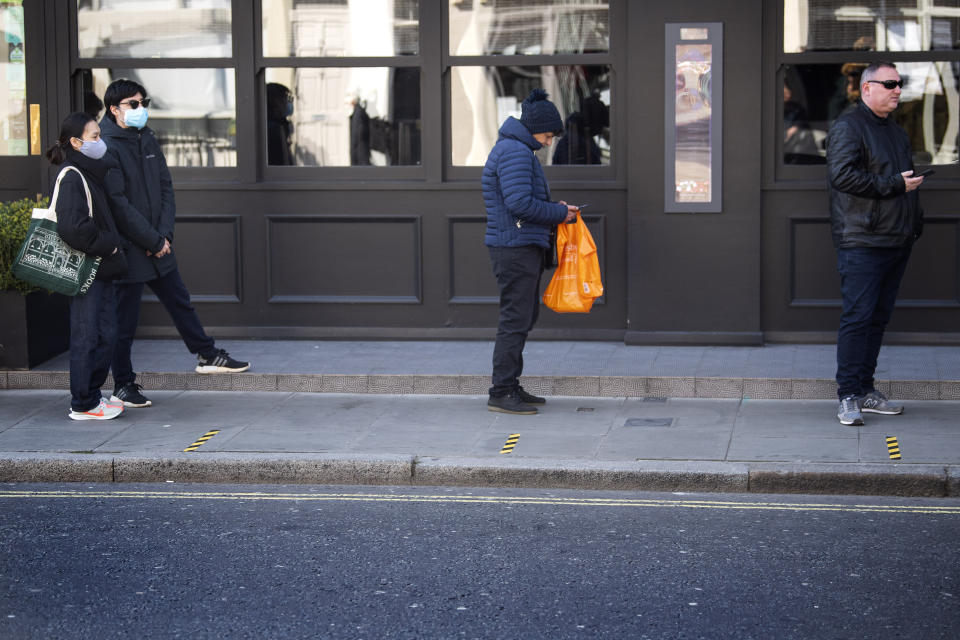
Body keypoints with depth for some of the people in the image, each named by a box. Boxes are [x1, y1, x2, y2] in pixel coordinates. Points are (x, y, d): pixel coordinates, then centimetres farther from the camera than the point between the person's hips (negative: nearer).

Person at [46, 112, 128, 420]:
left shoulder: (91, 173, 14)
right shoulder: (71, 178, -15)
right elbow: (72, 227, -26)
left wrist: (114, 244, 8)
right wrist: (106, 245, -16)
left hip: (101, 270, 9)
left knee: (106, 334, 13)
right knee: (86, 337, -2)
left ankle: (92, 394, 23)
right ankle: (83, 405, 5)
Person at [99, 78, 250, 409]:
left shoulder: (148, 140, 9)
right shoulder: (106, 147, -16)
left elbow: (166, 189, 10)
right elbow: (119, 205, -19)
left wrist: (164, 234, -4)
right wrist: (153, 242, -16)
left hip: (158, 243, 7)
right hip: (128, 249, -7)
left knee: (180, 301, 19)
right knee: (124, 319, 3)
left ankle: (207, 355, 33)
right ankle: (123, 385, 13)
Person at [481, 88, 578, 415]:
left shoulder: (517, 149, 19)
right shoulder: (515, 152, -15)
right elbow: (520, 203, -23)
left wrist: (555, 209, 11)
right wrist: (559, 213, -12)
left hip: (525, 247, 11)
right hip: (515, 249, -11)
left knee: (526, 316, 14)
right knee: (515, 319, -9)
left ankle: (510, 387, 19)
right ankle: (501, 393, -7)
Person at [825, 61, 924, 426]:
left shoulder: (896, 132, 21)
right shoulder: (848, 127, -7)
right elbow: (841, 175, -20)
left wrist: (915, 219, 17)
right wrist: (894, 185, -17)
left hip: (897, 242, 8)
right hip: (862, 242, -8)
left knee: (878, 317, 11)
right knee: (857, 317, -9)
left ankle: (865, 390, 17)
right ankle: (849, 396, -7)